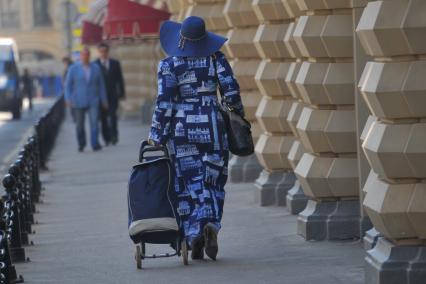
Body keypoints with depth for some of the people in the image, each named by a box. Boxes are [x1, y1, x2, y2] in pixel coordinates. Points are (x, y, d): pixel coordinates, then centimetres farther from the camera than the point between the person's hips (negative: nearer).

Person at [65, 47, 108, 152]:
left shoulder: (95, 68, 5)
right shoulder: (73, 68, 1)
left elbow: (101, 84, 10)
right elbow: (68, 84, 0)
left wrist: (104, 100, 9)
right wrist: (68, 99, -12)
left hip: (93, 101, 0)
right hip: (78, 102, 0)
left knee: (94, 121, -15)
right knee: (79, 125, 5)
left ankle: (95, 144, -18)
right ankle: (81, 144, 24)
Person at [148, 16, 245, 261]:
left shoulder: (169, 65, -7)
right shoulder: (216, 58, -3)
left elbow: (164, 103, -10)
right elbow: (231, 90, -5)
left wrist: (157, 134, -3)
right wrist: (238, 114, 12)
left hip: (181, 129, -1)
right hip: (212, 127, 1)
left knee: (188, 184, 5)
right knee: (213, 181, 10)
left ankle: (194, 235, -3)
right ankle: (211, 223, -14)